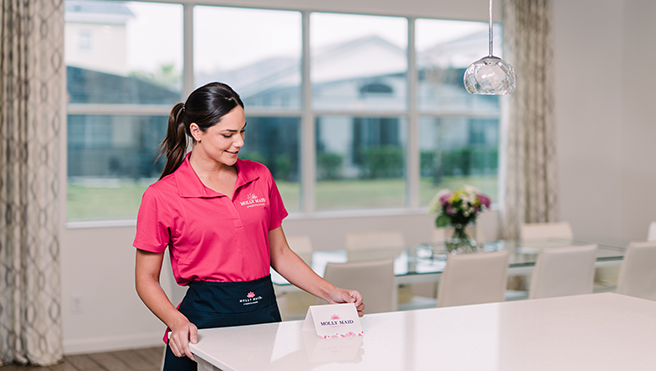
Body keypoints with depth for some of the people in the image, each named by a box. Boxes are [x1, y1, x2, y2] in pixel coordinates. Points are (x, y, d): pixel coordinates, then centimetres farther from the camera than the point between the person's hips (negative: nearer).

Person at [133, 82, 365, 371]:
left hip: (265, 313, 4)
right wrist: (178, 323, -19)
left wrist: (331, 293, 3)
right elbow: (146, 279, -3)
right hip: (205, 318, -3)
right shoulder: (161, 195, -7)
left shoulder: (260, 177, 5)